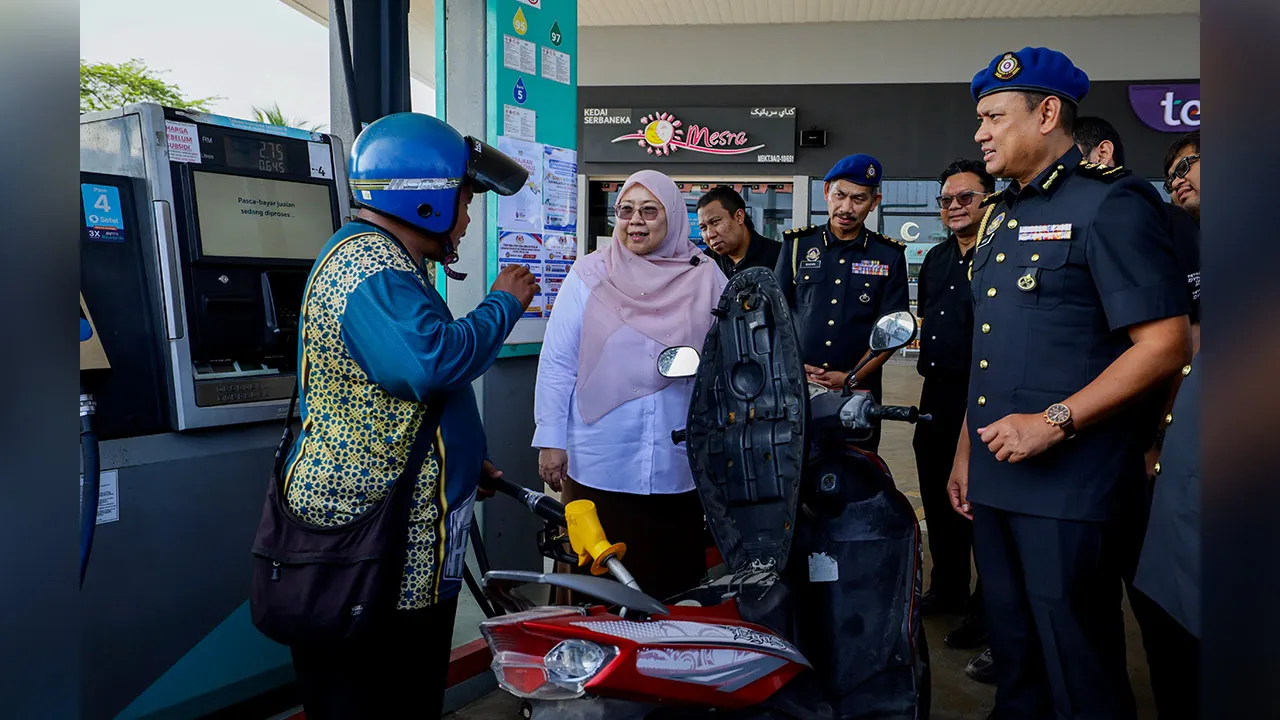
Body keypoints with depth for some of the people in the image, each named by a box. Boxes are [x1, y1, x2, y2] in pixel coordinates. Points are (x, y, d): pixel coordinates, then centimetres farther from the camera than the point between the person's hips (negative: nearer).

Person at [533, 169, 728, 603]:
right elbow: (557, 364, 1)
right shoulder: (588, 276, 1)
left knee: (676, 584, 10)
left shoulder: (706, 279, 4)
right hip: (599, 466, -1)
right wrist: (550, 440, -2)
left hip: (682, 468, 1)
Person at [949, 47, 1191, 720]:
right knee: (1014, 663, 18)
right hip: (993, 480, 8)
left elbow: (1165, 344, -15)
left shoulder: (1111, 202, -8)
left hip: (1069, 485, -7)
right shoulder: (1000, 214, 16)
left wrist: (1054, 422, -20)